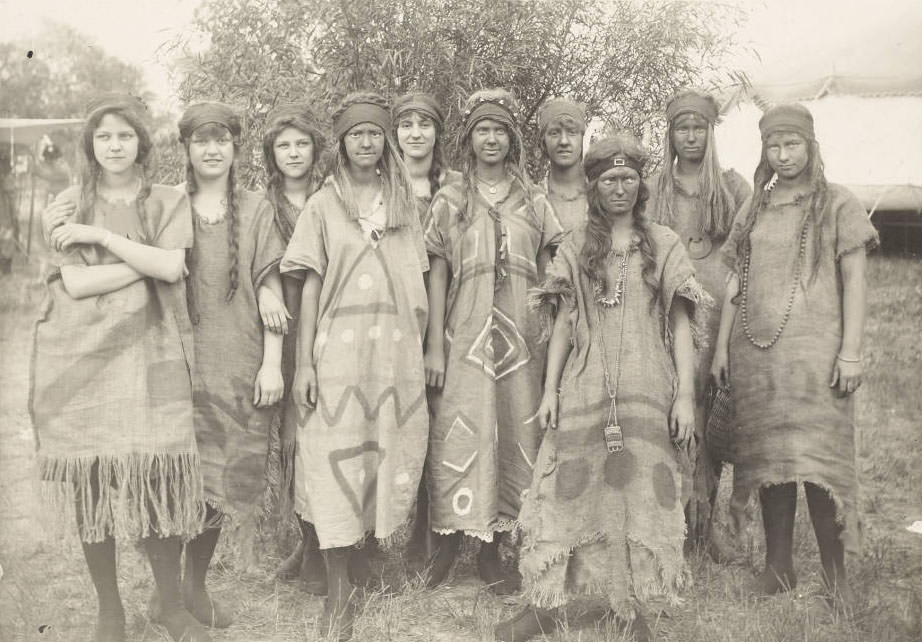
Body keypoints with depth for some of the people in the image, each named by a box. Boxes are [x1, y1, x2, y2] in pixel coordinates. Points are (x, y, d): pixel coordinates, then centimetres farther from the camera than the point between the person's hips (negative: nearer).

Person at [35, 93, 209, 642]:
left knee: (161, 479, -4)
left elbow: (171, 268, -7)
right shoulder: (68, 208, 8)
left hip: (150, 355, 0)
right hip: (84, 358, 0)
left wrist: (102, 235, -9)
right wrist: (147, 258, -7)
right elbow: (76, 283, -5)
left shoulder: (170, 203, 9)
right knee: (92, 485, 3)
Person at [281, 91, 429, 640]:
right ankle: (339, 591, 5)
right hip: (339, 352, -2)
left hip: (398, 352, 2)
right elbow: (311, 286, 1)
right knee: (337, 462, -4)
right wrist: (304, 362, -5)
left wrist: (424, 352, 3)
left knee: (393, 456, 4)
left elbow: (418, 285, 9)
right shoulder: (323, 205, 5)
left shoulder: (404, 203, 11)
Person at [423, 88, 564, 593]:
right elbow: (437, 274, 3)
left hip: (521, 337, 2)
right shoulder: (450, 201, 6)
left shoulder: (533, 201, 10)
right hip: (466, 336, -2)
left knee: (515, 436, 4)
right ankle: (448, 540, 11)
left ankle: (491, 551, 15)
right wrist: (434, 345, -4)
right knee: (461, 434, -5)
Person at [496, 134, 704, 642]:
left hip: (646, 390, -1)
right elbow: (562, 323, 9)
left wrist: (685, 395, -5)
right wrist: (549, 388, 3)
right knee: (566, 490, -1)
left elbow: (681, 326, 2)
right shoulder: (575, 246, 9)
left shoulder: (663, 244, 5)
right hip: (584, 389, 1)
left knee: (640, 494, 3)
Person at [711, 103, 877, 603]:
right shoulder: (753, 210, 15)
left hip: (813, 348, -4)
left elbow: (855, 282, 0)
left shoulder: (837, 204, 4)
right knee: (768, 458, 5)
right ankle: (778, 567, 15)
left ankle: (835, 576, 3)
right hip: (755, 351, 4)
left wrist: (850, 351, -8)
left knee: (818, 459, -8)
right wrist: (721, 346, 10)